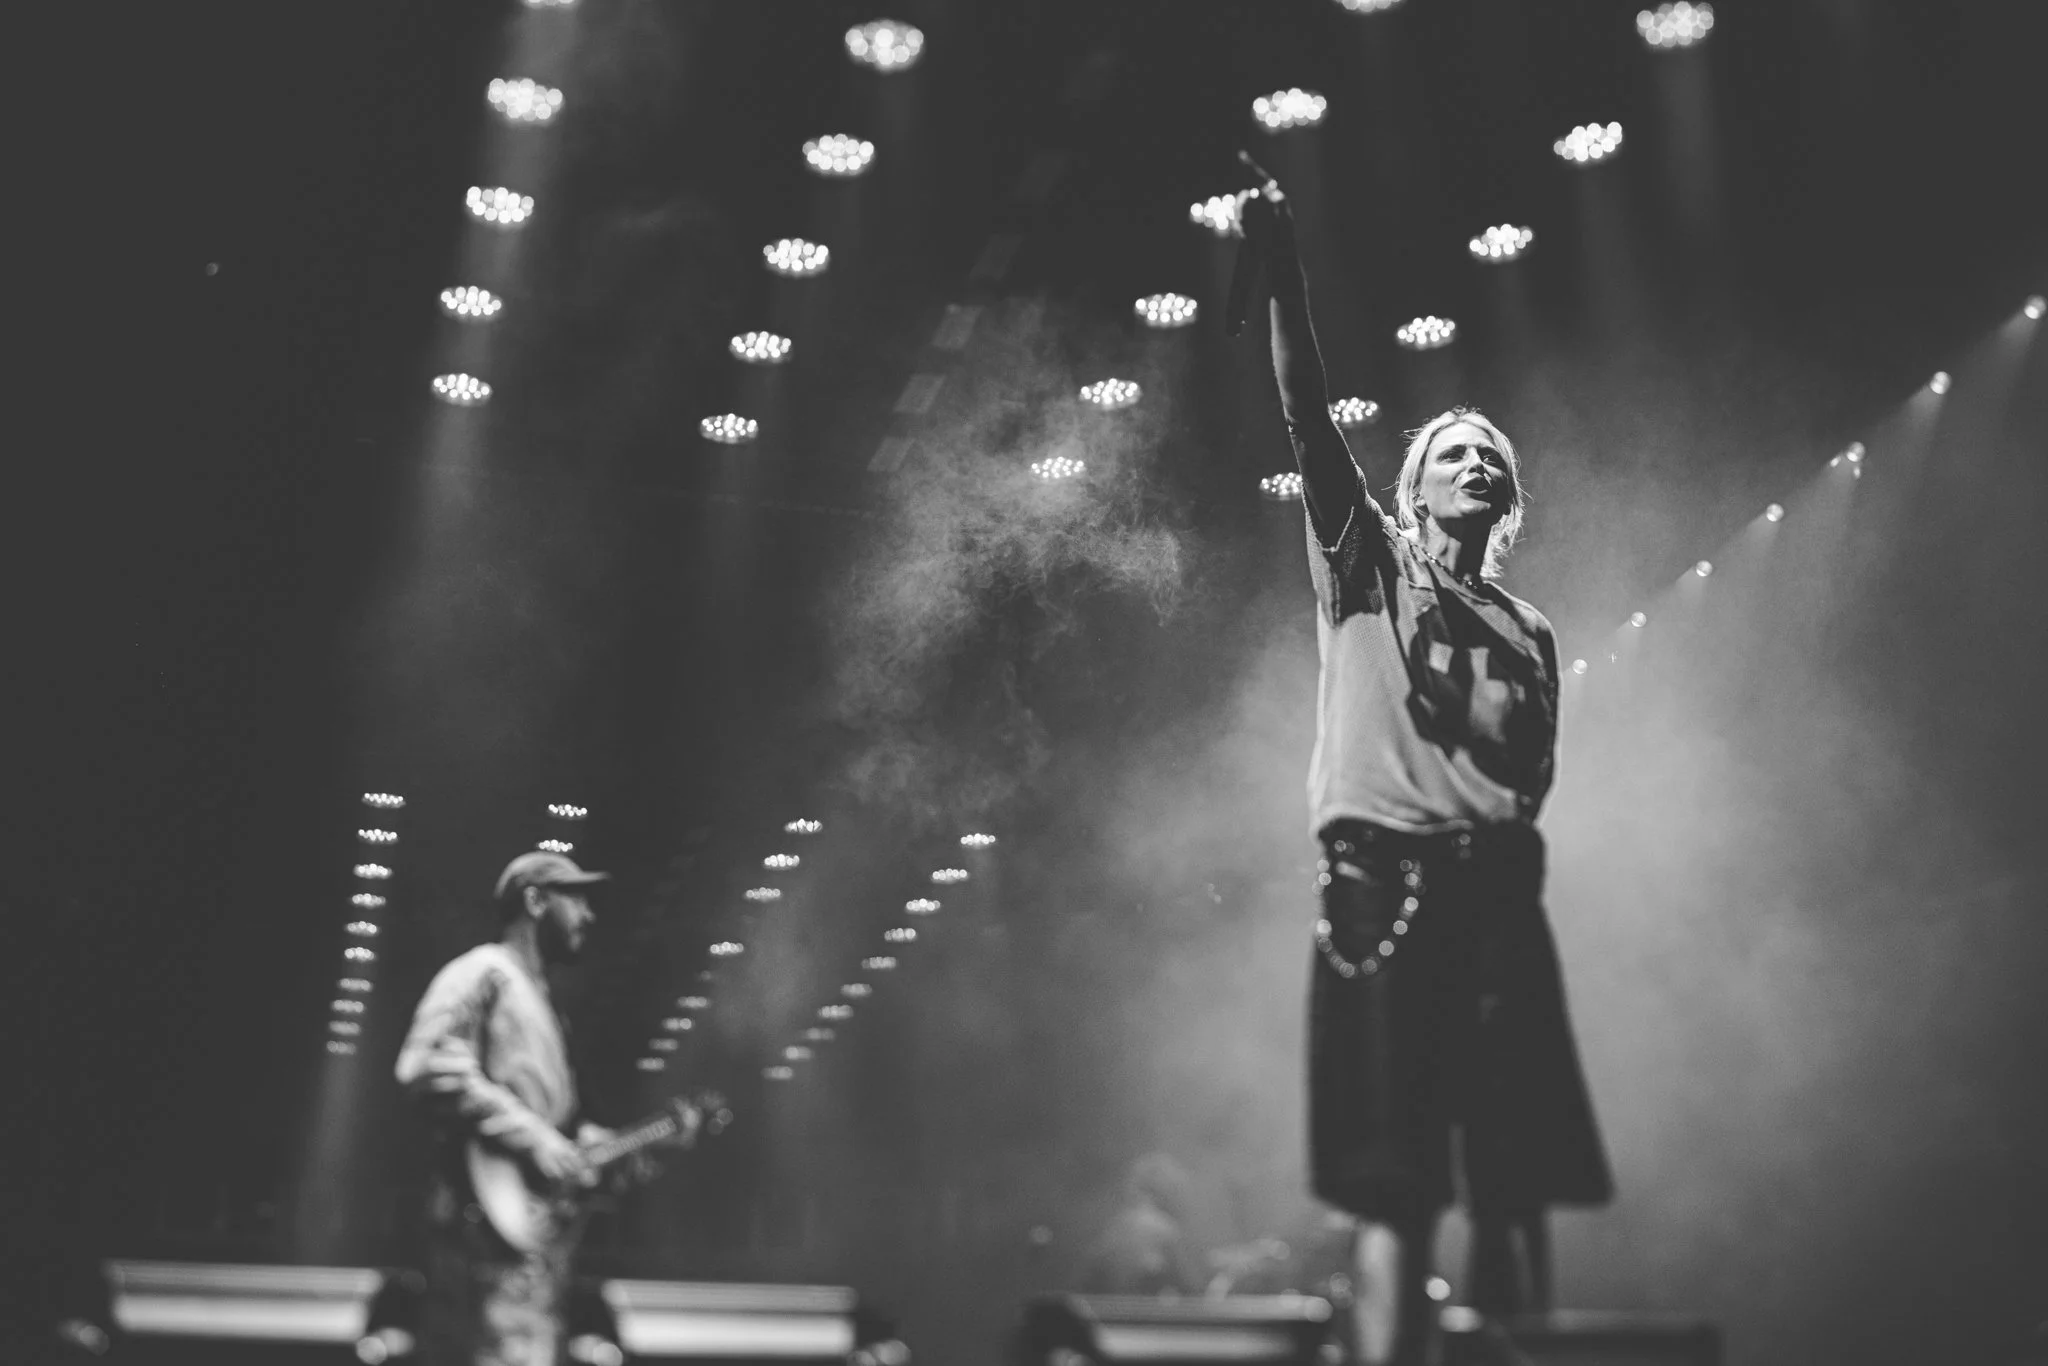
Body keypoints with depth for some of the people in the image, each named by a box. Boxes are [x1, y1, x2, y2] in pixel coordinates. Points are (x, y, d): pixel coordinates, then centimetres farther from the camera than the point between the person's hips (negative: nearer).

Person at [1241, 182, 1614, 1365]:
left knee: (1517, 1179, 1)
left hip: (1496, 891, 4)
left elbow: (1532, 780, 19)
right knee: (1398, 1180, -7)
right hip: (1381, 880, -4)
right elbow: (1311, 421, -2)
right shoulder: (1367, 559, 11)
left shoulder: (1530, 634, 21)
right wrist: (1287, 281, -13)